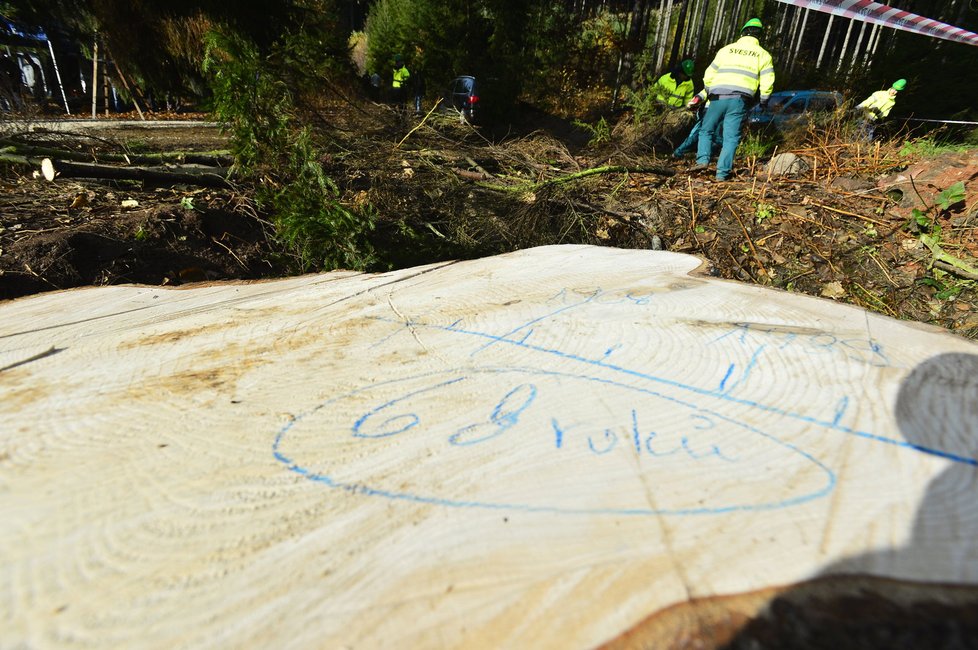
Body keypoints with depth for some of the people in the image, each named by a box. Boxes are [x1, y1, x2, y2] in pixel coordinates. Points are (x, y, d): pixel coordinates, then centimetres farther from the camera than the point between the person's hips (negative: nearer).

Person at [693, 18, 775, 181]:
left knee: (706, 130, 12)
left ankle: (702, 160, -8)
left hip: (718, 97, 0)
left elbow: (709, 75, 14)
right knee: (731, 137, 2)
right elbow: (767, 82, 9)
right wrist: (764, 100, 24)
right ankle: (722, 173, -5)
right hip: (740, 100, 0)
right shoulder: (763, 54, 14)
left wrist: (707, 93, 30)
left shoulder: (726, 49, 15)